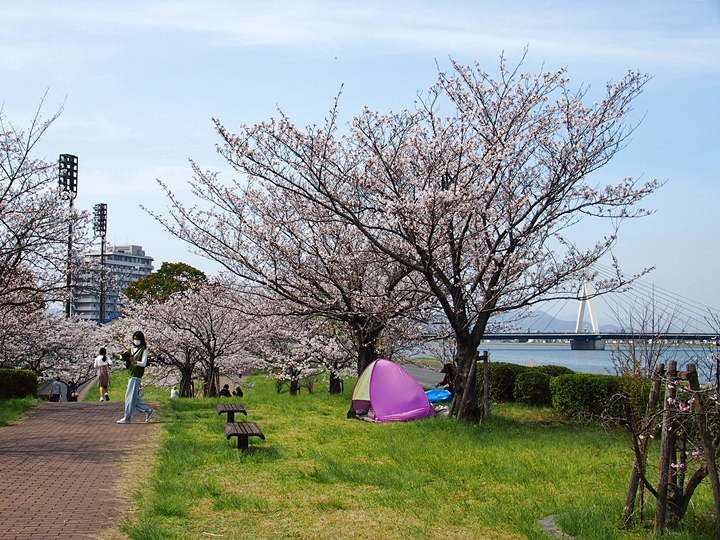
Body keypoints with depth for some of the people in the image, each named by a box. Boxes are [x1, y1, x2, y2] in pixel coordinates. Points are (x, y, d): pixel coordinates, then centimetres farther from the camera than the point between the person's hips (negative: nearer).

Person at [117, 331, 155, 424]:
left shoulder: (144, 350, -2)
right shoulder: (131, 348, 18)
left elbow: (143, 363, -10)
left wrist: (134, 361, -28)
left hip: (137, 375, -8)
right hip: (131, 374, 8)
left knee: (130, 396, -8)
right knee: (134, 396, 7)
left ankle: (128, 417, -6)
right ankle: (148, 410, 15)